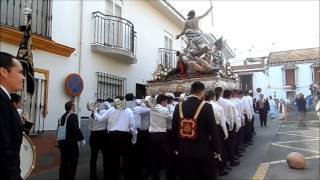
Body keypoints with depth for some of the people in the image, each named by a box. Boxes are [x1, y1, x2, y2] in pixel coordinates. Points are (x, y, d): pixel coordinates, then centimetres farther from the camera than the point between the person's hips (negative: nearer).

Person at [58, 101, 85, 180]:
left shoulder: (62, 117, 13)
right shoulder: (73, 116, -11)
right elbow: (76, 129, -22)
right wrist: (81, 138, -12)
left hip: (62, 143, 8)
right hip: (71, 143, -8)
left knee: (63, 163, 13)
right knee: (72, 163, 1)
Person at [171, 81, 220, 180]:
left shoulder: (179, 106, -5)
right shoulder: (206, 106, -16)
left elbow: (174, 129, 2)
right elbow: (213, 129, -11)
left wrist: (176, 148, 13)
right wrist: (216, 149, 1)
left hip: (184, 151, 3)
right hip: (203, 151, -3)